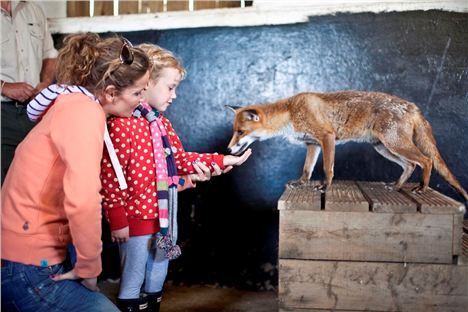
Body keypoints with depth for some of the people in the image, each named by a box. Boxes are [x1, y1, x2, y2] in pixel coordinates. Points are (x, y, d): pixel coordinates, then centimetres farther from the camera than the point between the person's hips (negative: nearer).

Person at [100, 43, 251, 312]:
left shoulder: (162, 122, 9)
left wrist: (221, 161, 8)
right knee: (133, 284, 9)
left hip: (164, 216, 8)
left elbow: (180, 157, 12)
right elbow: (110, 177, -20)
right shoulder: (121, 124, -20)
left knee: (156, 282, 21)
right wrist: (117, 221, -17)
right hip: (136, 218, -8)